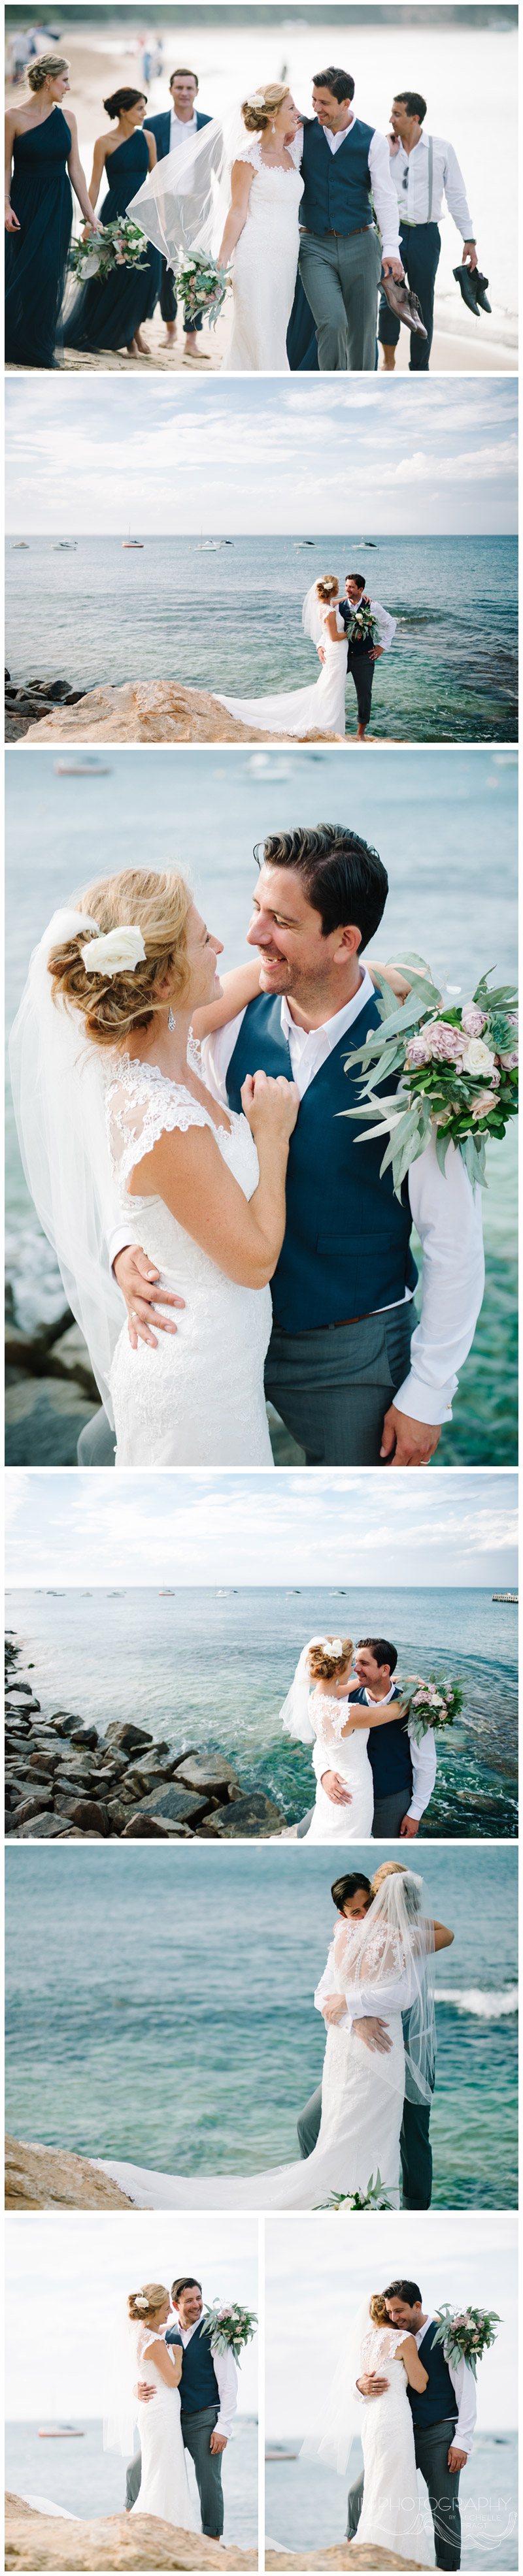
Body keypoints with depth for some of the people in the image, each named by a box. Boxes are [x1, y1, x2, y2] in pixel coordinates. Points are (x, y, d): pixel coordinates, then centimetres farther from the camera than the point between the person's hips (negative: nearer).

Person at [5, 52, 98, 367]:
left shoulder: (67, 118, 6)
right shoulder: (15, 117, -5)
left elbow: (75, 168, 7)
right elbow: (6, 166, -4)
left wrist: (89, 213, 4)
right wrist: (6, 205, -16)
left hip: (58, 206, 3)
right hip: (25, 203, -3)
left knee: (49, 274, -2)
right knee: (22, 274, -1)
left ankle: (41, 347, 7)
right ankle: (18, 346, 13)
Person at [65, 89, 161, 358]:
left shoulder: (147, 137, 7)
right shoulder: (104, 143, -5)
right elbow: (95, 185, -3)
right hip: (116, 211, -3)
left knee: (144, 274, -2)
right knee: (116, 273, -1)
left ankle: (134, 331, 15)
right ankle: (127, 338, 13)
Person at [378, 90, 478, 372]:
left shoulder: (442, 149, 2)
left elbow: (456, 195, 4)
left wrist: (469, 238, 1)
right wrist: (387, 156, -7)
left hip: (425, 235, 0)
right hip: (392, 232, 0)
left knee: (423, 307, 5)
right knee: (390, 301, -11)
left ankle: (419, 370, 17)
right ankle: (388, 360, 10)